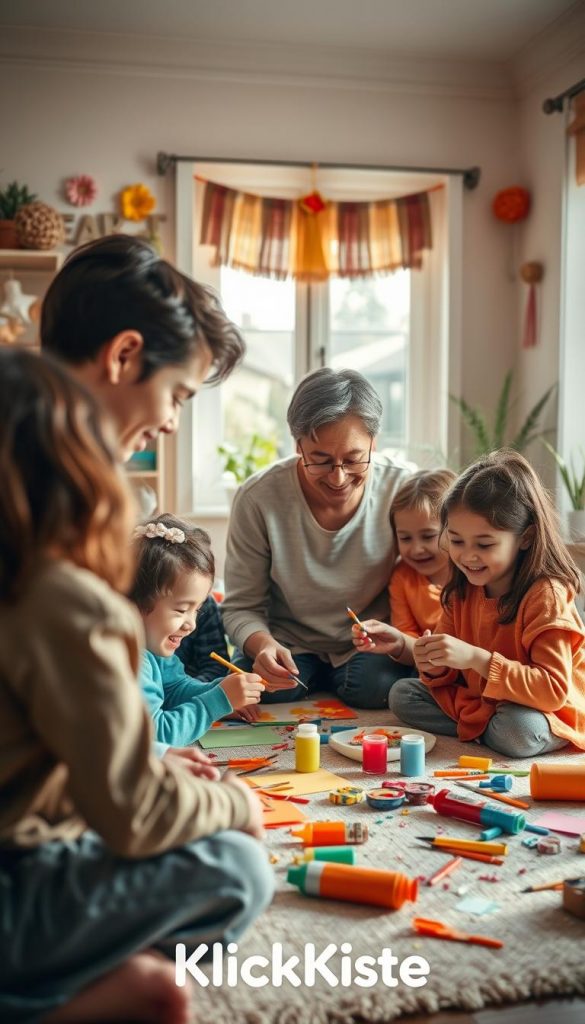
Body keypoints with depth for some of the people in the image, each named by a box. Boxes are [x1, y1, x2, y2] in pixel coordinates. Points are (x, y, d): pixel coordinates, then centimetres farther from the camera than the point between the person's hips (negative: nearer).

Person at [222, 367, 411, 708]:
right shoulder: (258, 498, -18)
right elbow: (241, 607, -9)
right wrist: (262, 644, -32)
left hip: (370, 647, 0)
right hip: (289, 646, 1)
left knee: (377, 685, -31)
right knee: (263, 689, -29)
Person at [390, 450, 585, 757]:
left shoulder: (546, 594, -22)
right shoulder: (462, 591, -1)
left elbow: (553, 691, -30)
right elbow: (453, 674, 7)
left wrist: (476, 658, -36)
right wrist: (435, 666, -18)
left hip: (547, 714, -6)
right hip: (473, 701, 6)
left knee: (517, 731, -37)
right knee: (402, 693, -4)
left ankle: (474, 731, -4)